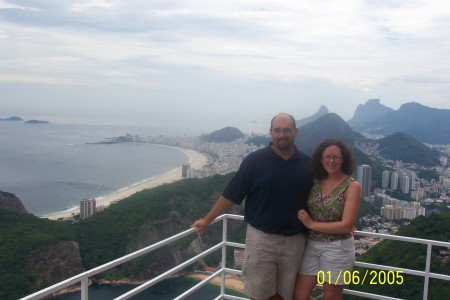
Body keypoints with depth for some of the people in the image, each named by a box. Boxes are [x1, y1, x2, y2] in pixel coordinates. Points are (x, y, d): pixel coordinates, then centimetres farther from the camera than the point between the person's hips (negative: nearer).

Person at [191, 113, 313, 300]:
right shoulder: (254, 160, -7)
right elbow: (231, 194, -4)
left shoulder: (307, 163, 2)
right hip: (261, 238, -2)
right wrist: (207, 220, -3)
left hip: (294, 240, 3)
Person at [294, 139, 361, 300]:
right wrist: (304, 220, -5)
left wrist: (312, 224, -14)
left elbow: (346, 226, -18)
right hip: (311, 245, 5)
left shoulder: (352, 186, -12)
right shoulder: (315, 180, 2)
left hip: (337, 249, -5)